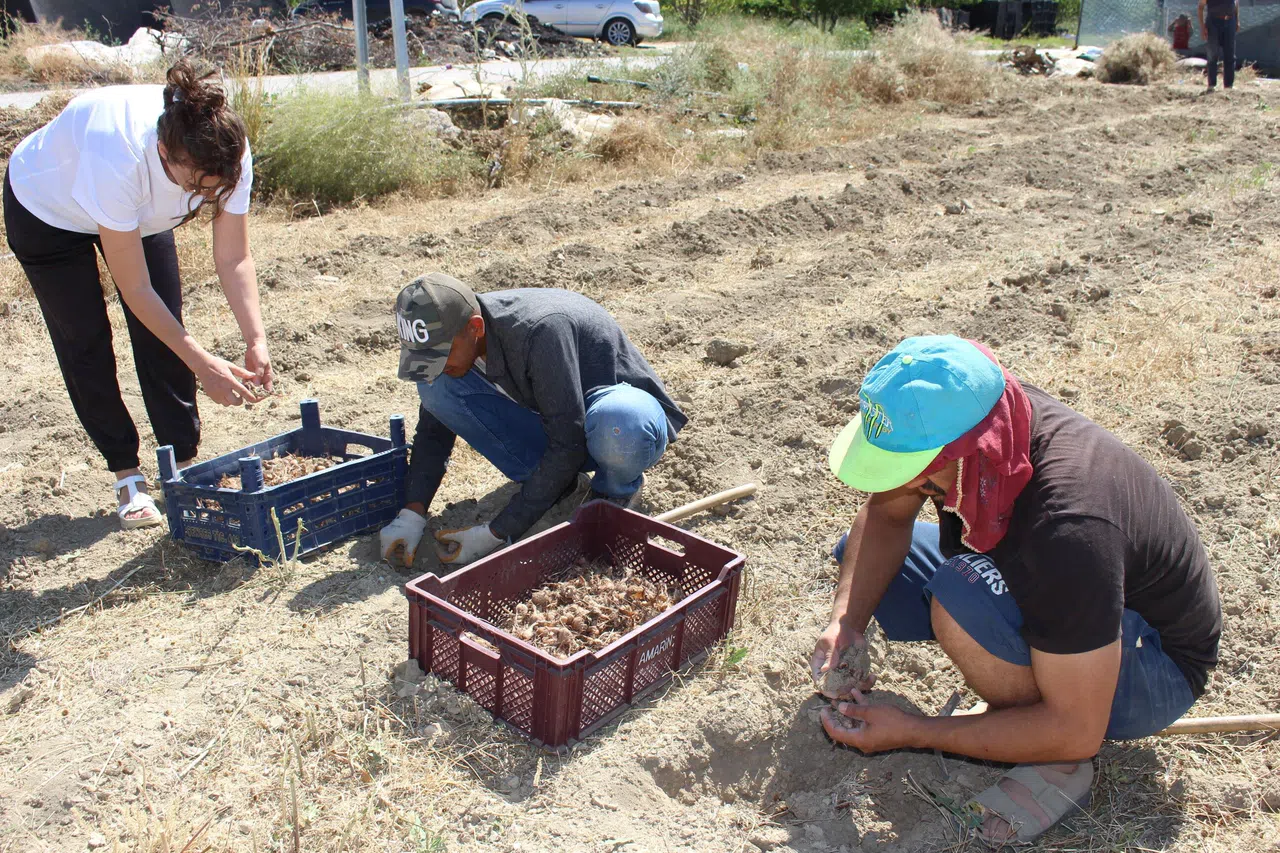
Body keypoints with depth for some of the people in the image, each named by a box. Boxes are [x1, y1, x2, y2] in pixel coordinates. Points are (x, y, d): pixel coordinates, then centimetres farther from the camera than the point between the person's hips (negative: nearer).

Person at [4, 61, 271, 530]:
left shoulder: (227, 153, -34)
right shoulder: (118, 159, -46)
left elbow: (234, 259, -24)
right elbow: (136, 289, -36)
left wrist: (256, 341, -35)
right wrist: (202, 364, -37)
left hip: (138, 209, 4)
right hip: (46, 207, -3)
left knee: (163, 331, -5)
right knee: (86, 343, -3)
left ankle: (184, 464, 5)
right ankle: (127, 475, 9)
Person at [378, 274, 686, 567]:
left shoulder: (540, 329, -35)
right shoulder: (451, 335, -12)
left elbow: (568, 445, -33)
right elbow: (434, 428, 1)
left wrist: (497, 535, -30)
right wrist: (412, 513, -13)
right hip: (551, 420, 6)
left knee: (617, 424, -45)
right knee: (435, 387, -14)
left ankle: (618, 488, -6)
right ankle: (543, 479, 0)